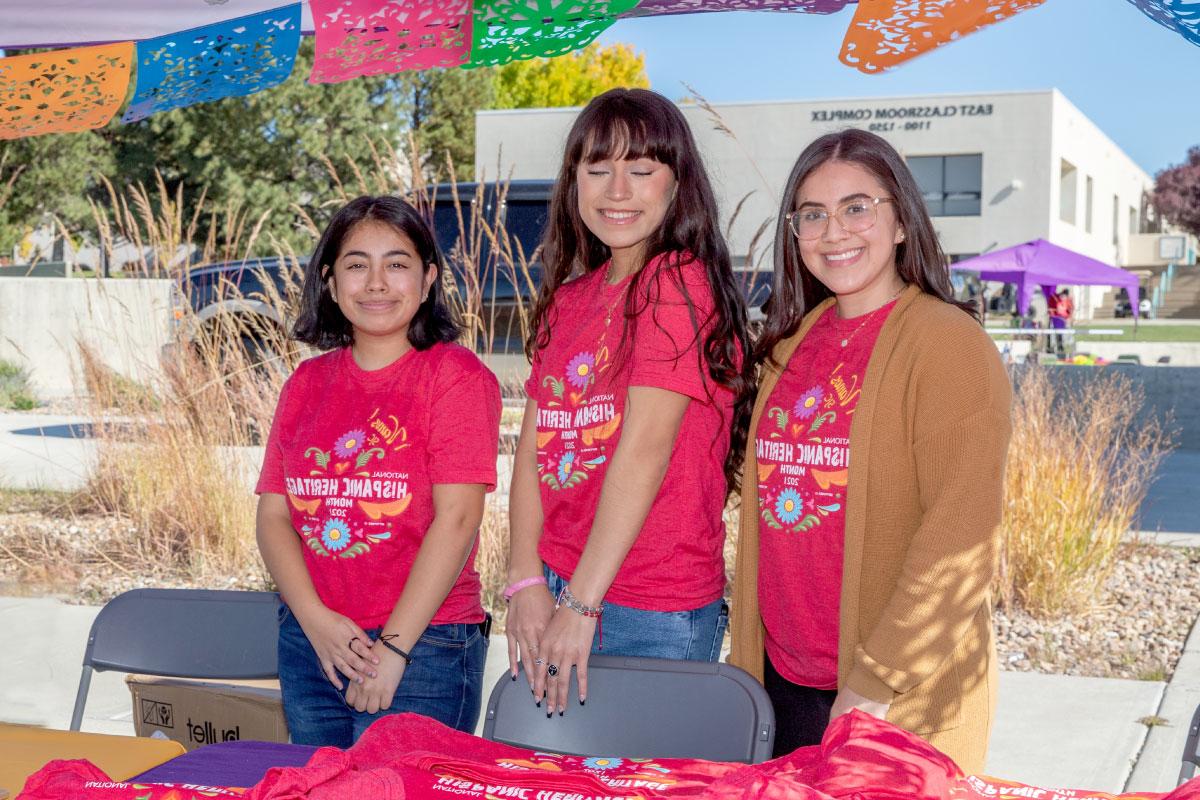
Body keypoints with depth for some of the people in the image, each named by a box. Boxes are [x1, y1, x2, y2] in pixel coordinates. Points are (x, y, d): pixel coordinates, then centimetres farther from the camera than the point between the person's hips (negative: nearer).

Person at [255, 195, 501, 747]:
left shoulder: (455, 375, -5)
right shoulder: (306, 384, 10)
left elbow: (456, 519, -13)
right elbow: (273, 515, 6)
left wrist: (392, 647, -16)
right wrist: (314, 619, -10)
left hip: (424, 647, -5)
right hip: (308, 646, 5)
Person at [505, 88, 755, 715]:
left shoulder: (679, 281, -11)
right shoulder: (567, 299, 12)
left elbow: (646, 451, -18)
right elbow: (532, 451, 6)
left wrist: (580, 605, -19)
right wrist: (527, 585, -6)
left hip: (652, 615, -6)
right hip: (558, 592, 7)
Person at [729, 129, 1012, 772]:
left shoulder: (946, 341, -11)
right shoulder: (795, 341, 10)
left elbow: (961, 535, -17)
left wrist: (876, 679, -19)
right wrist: (746, 657, 10)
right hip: (782, 681, 6)